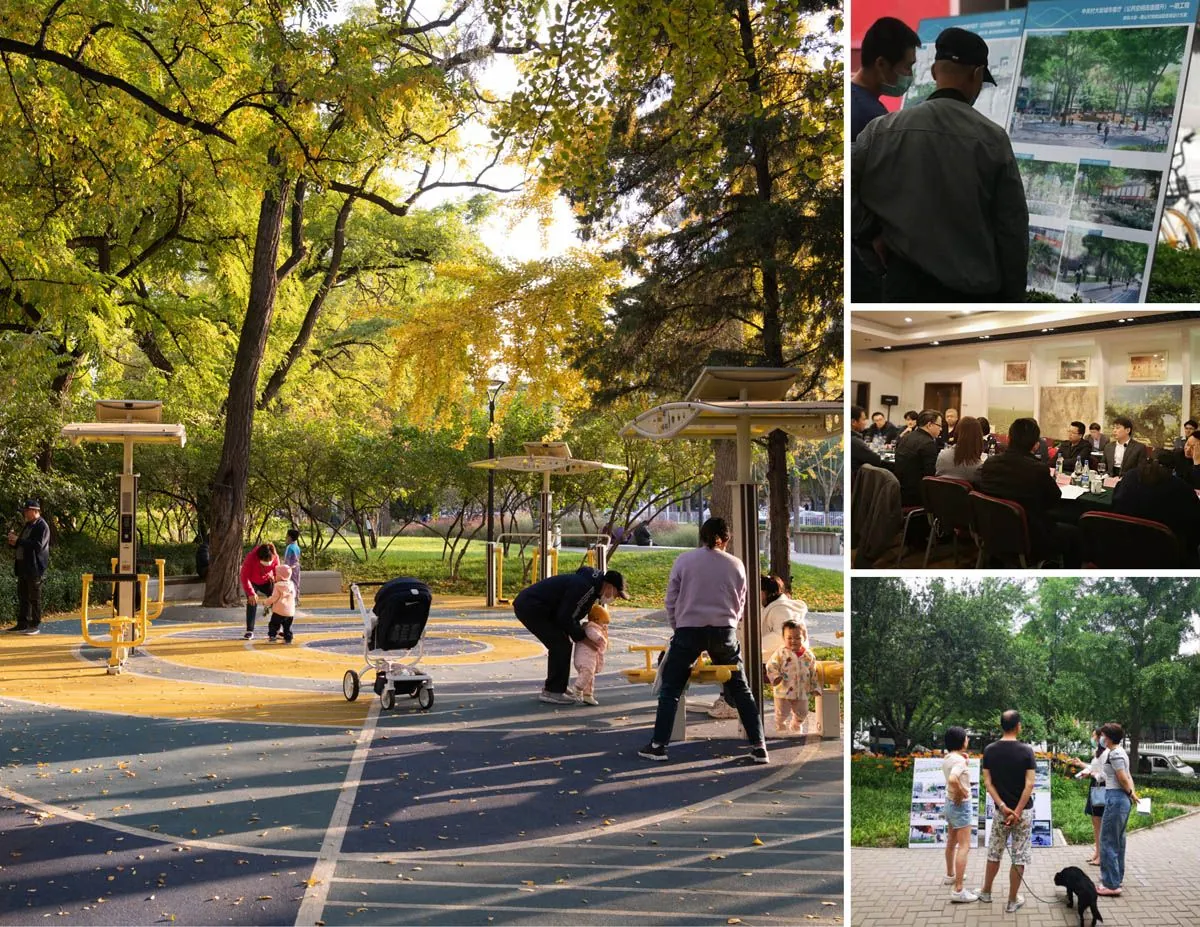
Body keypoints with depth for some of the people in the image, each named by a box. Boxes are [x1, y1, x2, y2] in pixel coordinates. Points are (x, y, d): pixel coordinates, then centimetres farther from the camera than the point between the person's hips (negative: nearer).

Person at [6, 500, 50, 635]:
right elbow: (21, 545, 23)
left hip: (34, 567, -9)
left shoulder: (42, 526, -10)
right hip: (23, 566, 9)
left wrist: (18, 540, -20)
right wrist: (13, 541, 0)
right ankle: (22, 624, 14)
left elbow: (38, 545, -22)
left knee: (34, 598, -5)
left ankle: (35, 625, -2)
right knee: (22, 597, 10)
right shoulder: (27, 525, 17)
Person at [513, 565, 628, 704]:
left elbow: (571, 614, 20)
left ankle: (553, 688, 21)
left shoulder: (590, 584, 11)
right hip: (530, 607, -11)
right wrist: (581, 637, -7)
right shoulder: (585, 588, -21)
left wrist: (581, 626, 5)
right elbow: (565, 618, -20)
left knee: (562, 643, 15)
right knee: (561, 644, -11)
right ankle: (553, 692, -6)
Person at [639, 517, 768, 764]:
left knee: (670, 688, 9)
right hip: (724, 631, 2)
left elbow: (671, 600, 3)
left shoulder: (684, 560, 0)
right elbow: (740, 604, 12)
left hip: (689, 630, -2)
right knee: (740, 689, 13)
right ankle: (759, 746, 11)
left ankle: (658, 745, 6)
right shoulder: (736, 565, 4)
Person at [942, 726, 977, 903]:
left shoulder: (946, 758, 4)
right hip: (961, 805, -9)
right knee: (964, 847, -9)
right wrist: (961, 793, -23)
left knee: (952, 842, 25)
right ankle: (958, 890, -14)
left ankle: (951, 875, 43)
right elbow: (953, 779, -40)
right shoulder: (959, 760, -24)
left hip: (950, 802, 10)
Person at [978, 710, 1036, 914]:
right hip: (1023, 811, -3)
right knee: (1019, 858, 6)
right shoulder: (1026, 750, -12)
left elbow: (988, 782, -5)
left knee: (994, 854, 18)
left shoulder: (990, 750, -3)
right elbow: (1029, 784, -16)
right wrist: (1017, 812, -14)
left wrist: (1003, 807, -8)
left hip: (1000, 811, 3)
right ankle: (1012, 901, 10)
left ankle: (986, 892, 30)